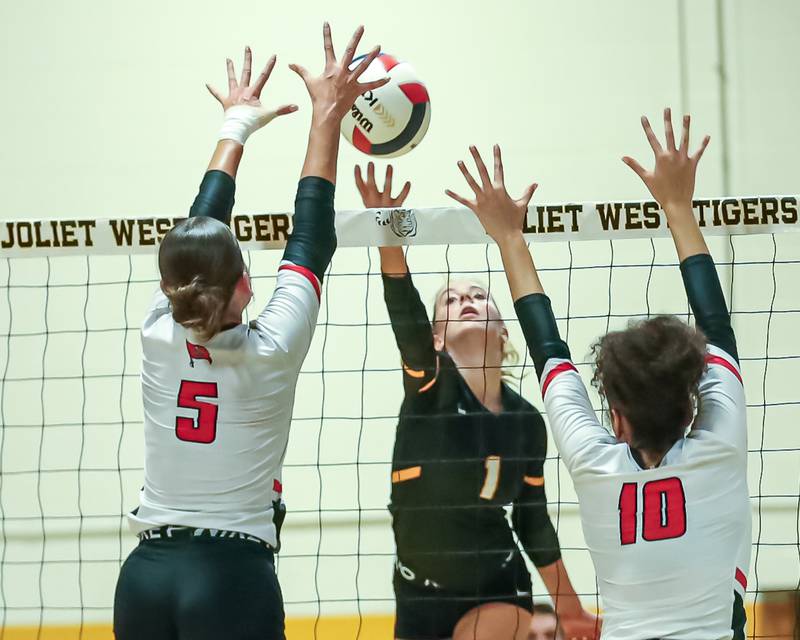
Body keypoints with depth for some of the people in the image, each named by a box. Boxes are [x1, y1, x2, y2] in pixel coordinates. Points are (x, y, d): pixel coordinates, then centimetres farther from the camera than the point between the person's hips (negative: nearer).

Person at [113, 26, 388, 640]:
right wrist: (327, 115, 7)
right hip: (233, 574, -4)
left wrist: (237, 125, 29)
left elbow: (198, 230, 15)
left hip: (145, 574, 4)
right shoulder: (270, 353, -8)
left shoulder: (160, 336, 1)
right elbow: (310, 237, 1)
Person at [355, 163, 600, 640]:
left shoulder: (527, 420, -3)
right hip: (421, 594, 1)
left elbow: (534, 521, 9)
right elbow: (403, 307, -28)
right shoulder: (430, 383, -8)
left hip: (499, 592, -1)